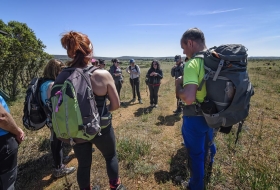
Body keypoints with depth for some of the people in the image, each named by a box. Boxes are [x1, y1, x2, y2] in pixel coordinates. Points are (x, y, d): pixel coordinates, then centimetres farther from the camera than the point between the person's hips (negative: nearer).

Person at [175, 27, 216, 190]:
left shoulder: (193, 63, -24)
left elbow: (188, 97, -35)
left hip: (196, 117, -8)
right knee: (207, 146, 31)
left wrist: (178, 85, -15)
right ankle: (207, 170, 59)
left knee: (196, 154, 13)